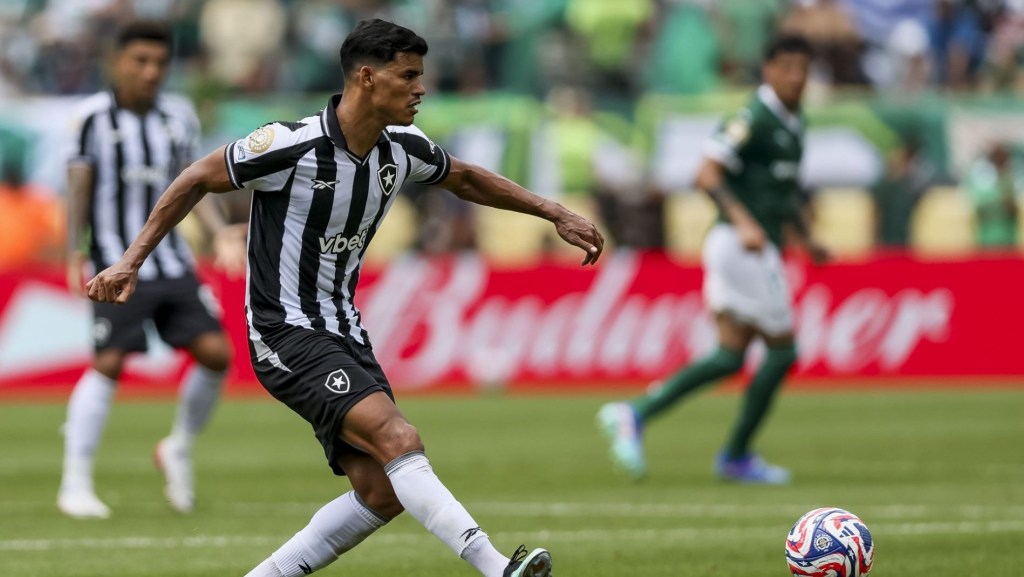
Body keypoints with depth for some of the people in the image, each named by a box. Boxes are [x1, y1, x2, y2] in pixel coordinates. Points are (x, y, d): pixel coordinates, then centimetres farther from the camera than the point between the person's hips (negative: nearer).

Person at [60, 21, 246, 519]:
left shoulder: (179, 117, 9)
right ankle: (75, 485, -6)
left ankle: (179, 450, 18)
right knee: (109, 362, -13)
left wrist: (221, 235, 7)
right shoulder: (95, 117, -5)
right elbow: (79, 185, -4)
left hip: (170, 260, 5)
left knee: (215, 351, -5)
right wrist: (75, 253, -12)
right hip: (116, 266, -5)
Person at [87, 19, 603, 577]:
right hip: (286, 335, -8)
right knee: (398, 439, -25)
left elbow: (466, 179, 23)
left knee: (380, 492, -1)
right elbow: (196, 180, -7)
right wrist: (131, 261, -8)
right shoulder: (291, 145, -19)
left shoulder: (403, 149, 2)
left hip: (343, 332, 8)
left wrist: (557, 215, 21)